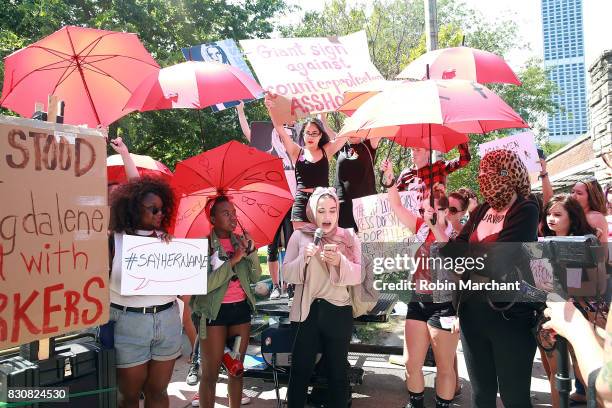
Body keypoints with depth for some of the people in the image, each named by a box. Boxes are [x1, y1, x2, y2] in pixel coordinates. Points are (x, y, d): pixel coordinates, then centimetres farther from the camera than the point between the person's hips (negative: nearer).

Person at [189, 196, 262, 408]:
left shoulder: (240, 241, 6)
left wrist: (251, 251, -12)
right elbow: (205, 284, -18)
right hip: (215, 311, -5)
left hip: (241, 308, 5)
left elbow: (255, 277, 3)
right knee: (210, 373, 2)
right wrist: (232, 261, -20)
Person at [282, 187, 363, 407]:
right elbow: (287, 274, -2)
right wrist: (304, 258, -20)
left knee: (337, 369, 12)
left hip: (339, 312, 1)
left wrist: (339, 261, -23)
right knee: (300, 369, 5)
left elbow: (358, 275, -4)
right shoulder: (299, 236, 2)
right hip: (307, 311, 0)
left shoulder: (349, 238, 4)